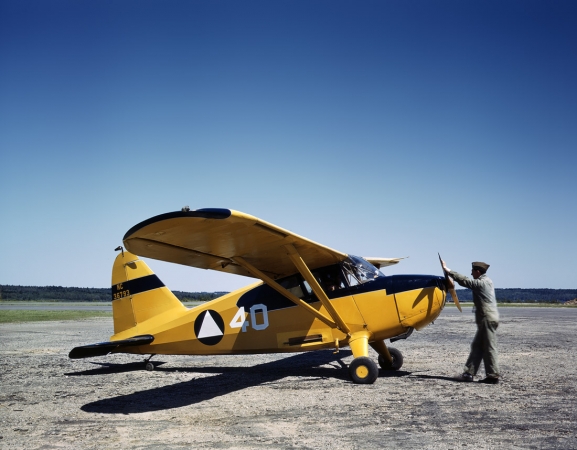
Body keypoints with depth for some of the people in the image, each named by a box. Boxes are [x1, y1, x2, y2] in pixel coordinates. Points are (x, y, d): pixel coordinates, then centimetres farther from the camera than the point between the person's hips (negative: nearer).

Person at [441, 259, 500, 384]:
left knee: (489, 348, -5)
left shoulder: (481, 283, -13)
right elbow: (467, 282, 22)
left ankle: (493, 377, 1)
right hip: (487, 319, 10)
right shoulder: (486, 281, 16)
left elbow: (464, 280, -13)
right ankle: (469, 373, 13)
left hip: (488, 319, -10)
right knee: (477, 346, 10)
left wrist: (448, 270, -5)